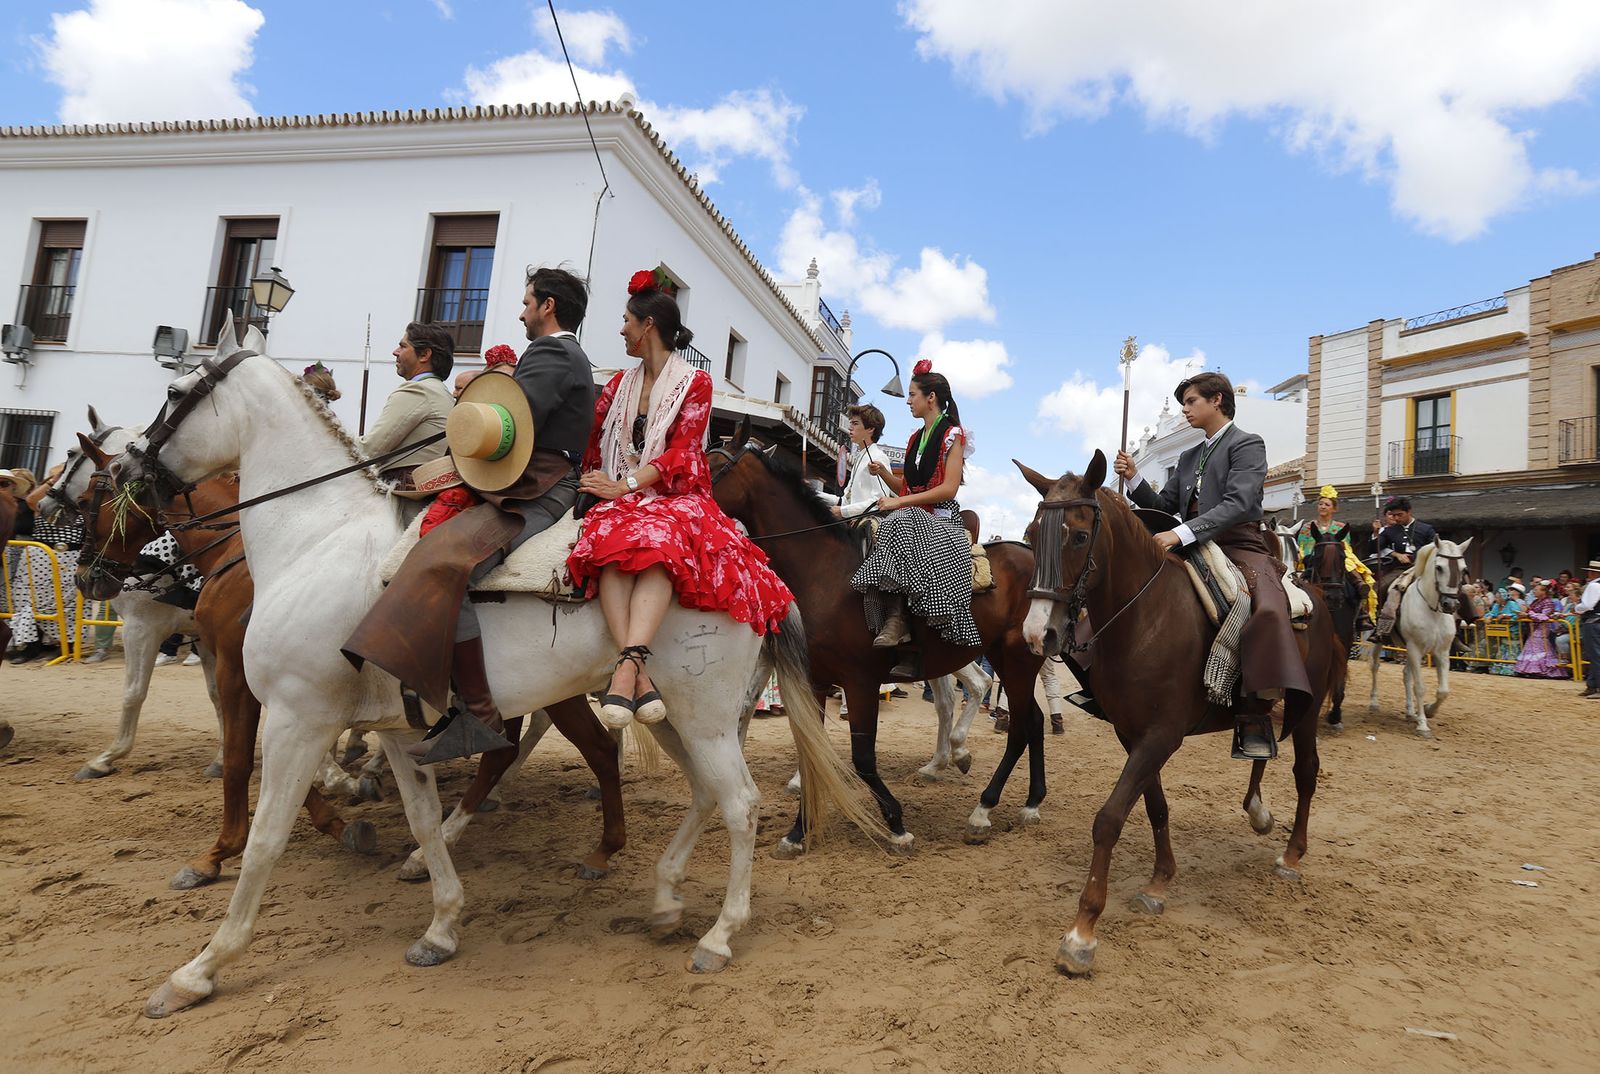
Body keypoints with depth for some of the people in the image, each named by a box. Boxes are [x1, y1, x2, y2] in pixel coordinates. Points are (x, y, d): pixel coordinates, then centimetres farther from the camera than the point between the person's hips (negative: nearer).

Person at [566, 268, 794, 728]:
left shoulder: (695, 383, 5)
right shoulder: (620, 384, 21)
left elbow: (680, 453, -7)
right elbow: (589, 439, 13)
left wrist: (627, 484, -18)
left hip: (676, 497, -3)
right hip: (619, 498, 3)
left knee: (659, 541, -39)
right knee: (610, 540, -34)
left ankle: (629, 663, -54)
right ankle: (641, 677, -47)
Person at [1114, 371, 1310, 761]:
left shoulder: (1247, 444, 0)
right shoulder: (1188, 458, 23)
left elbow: (1238, 505, -16)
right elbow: (1163, 507, 20)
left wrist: (1180, 534, -26)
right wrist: (1133, 479, 3)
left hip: (1240, 548, -8)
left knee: (1268, 610, -35)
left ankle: (1256, 715, -33)